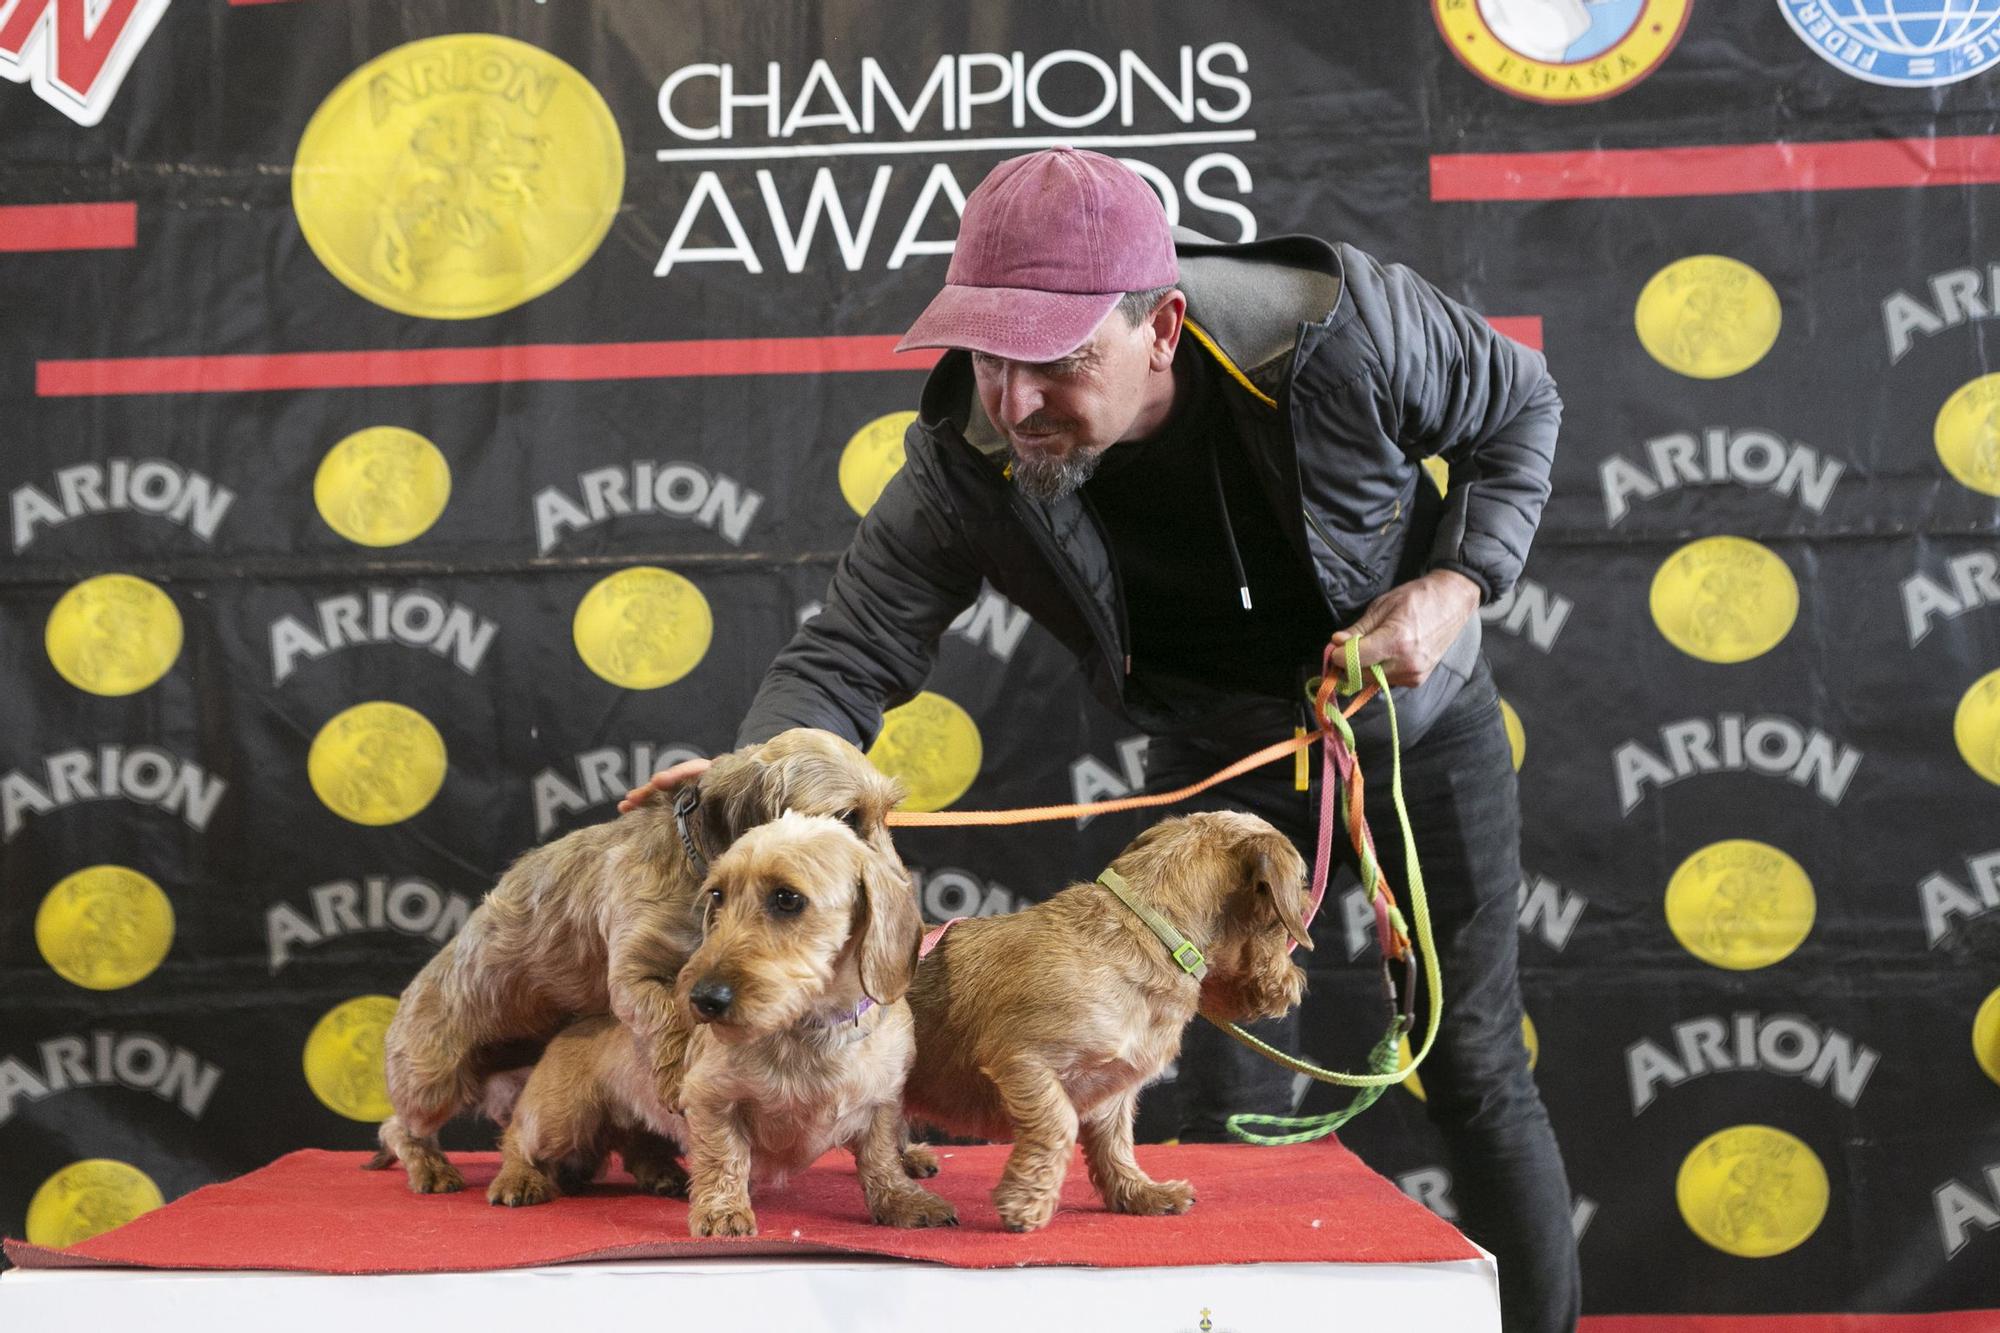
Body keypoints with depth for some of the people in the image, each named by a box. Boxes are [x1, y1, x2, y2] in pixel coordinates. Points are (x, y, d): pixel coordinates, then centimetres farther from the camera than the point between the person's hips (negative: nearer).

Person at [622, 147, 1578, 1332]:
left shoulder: (1344, 333, -34)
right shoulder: (967, 464, -29)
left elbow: (1521, 410, -14)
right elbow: (852, 654, -25)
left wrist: (1459, 584, -29)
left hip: (1418, 711, -1)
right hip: (1220, 745, 2)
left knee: (1477, 1069, 6)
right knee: (1234, 1096, 1)